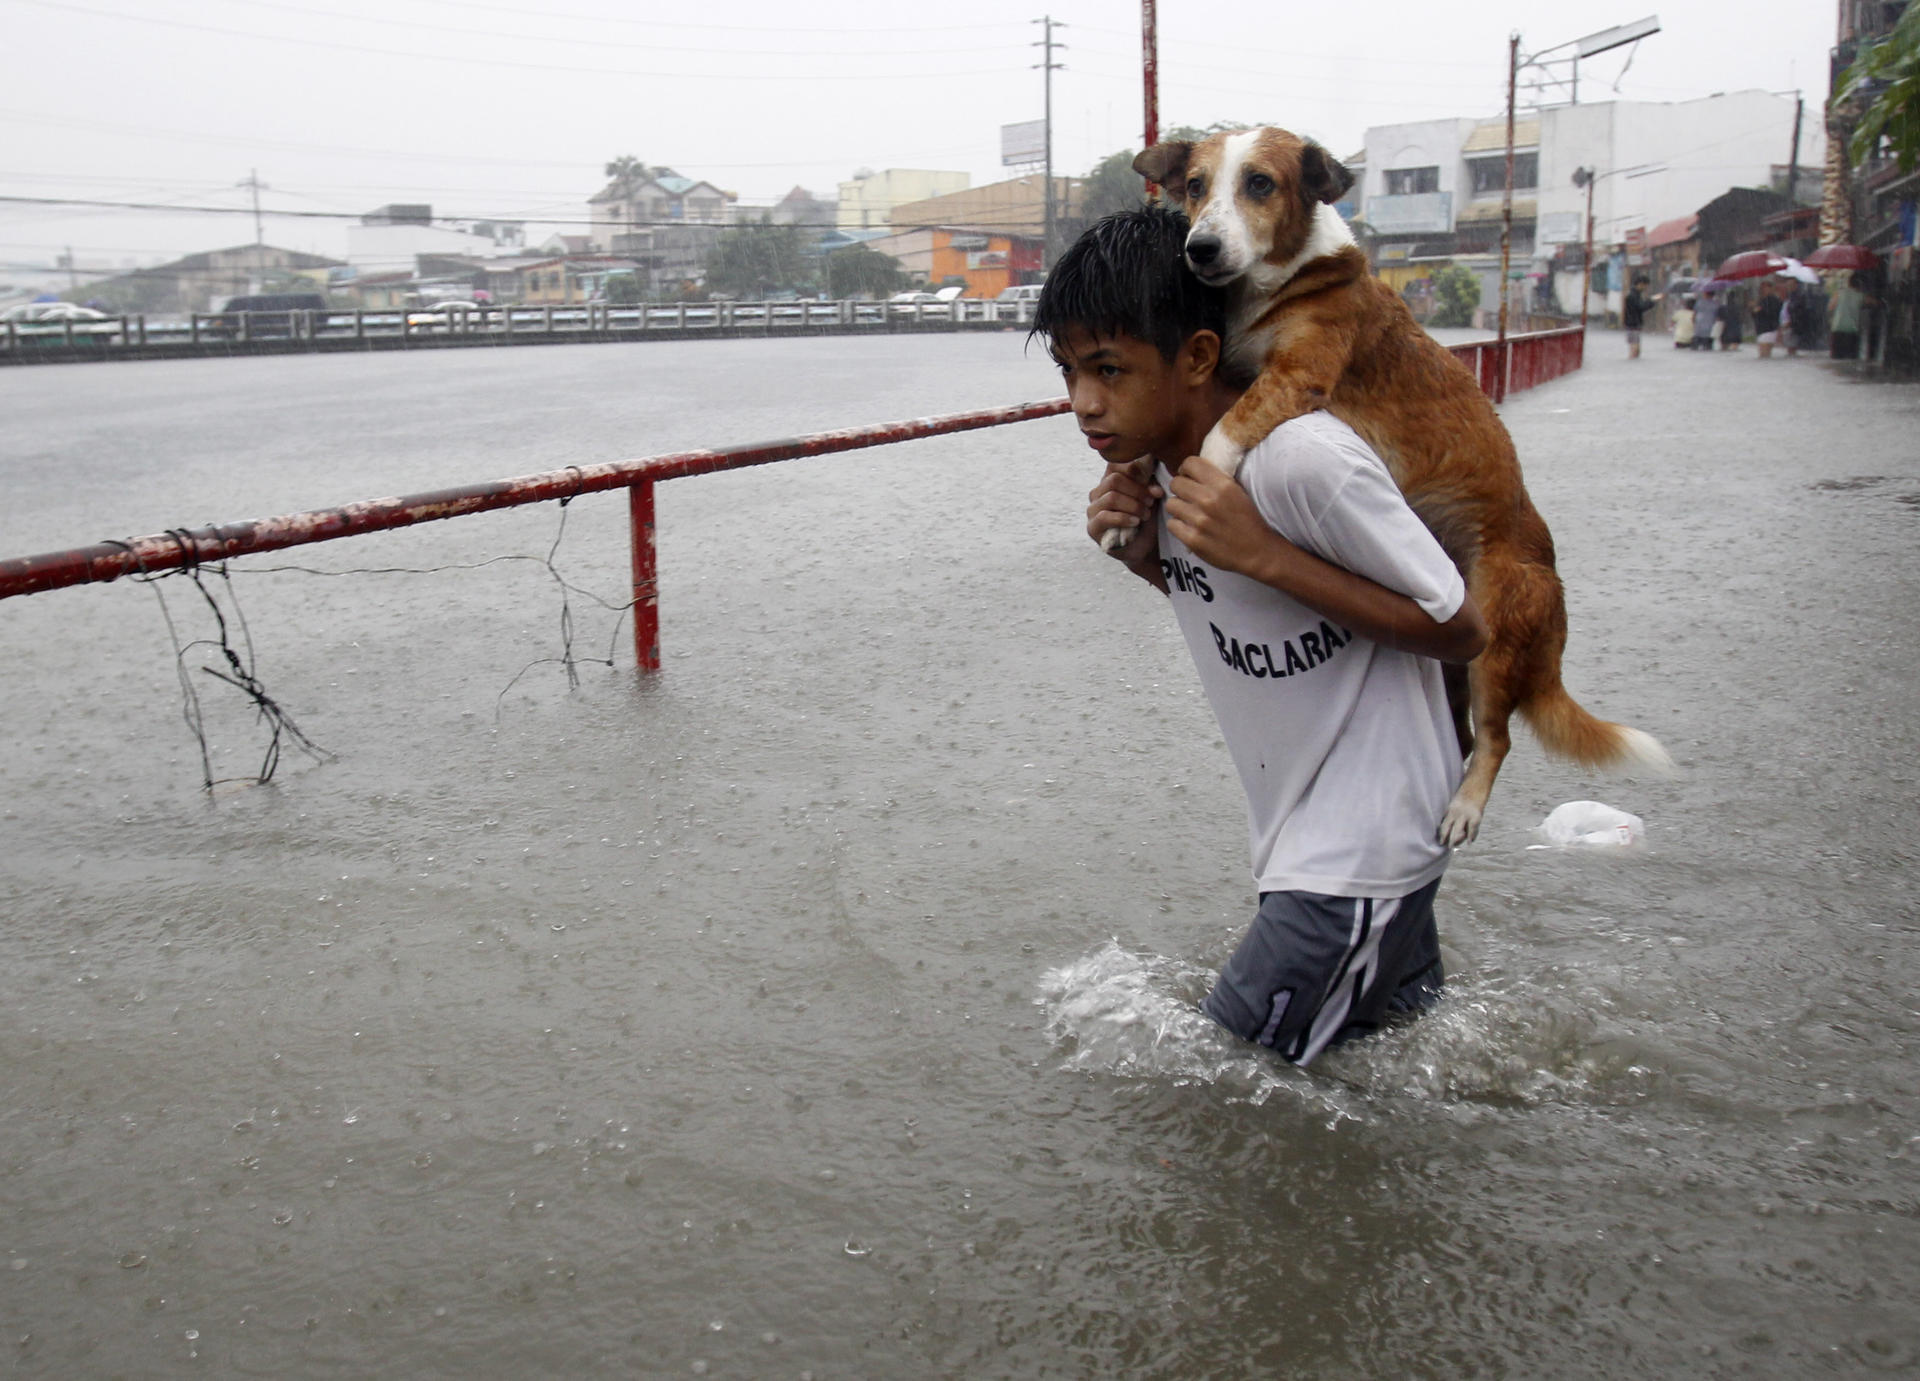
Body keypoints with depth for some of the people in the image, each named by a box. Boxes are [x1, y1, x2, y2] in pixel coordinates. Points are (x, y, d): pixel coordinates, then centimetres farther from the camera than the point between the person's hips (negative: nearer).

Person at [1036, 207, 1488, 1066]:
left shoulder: (1304, 458, -27)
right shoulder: (1155, 465, -1)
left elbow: (1459, 632, -19)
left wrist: (1262, 553, -28)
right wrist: (1146, 555, -7)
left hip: (1361, 853, -9)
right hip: (1299, 835, 9)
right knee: (1397, 1022, 25)